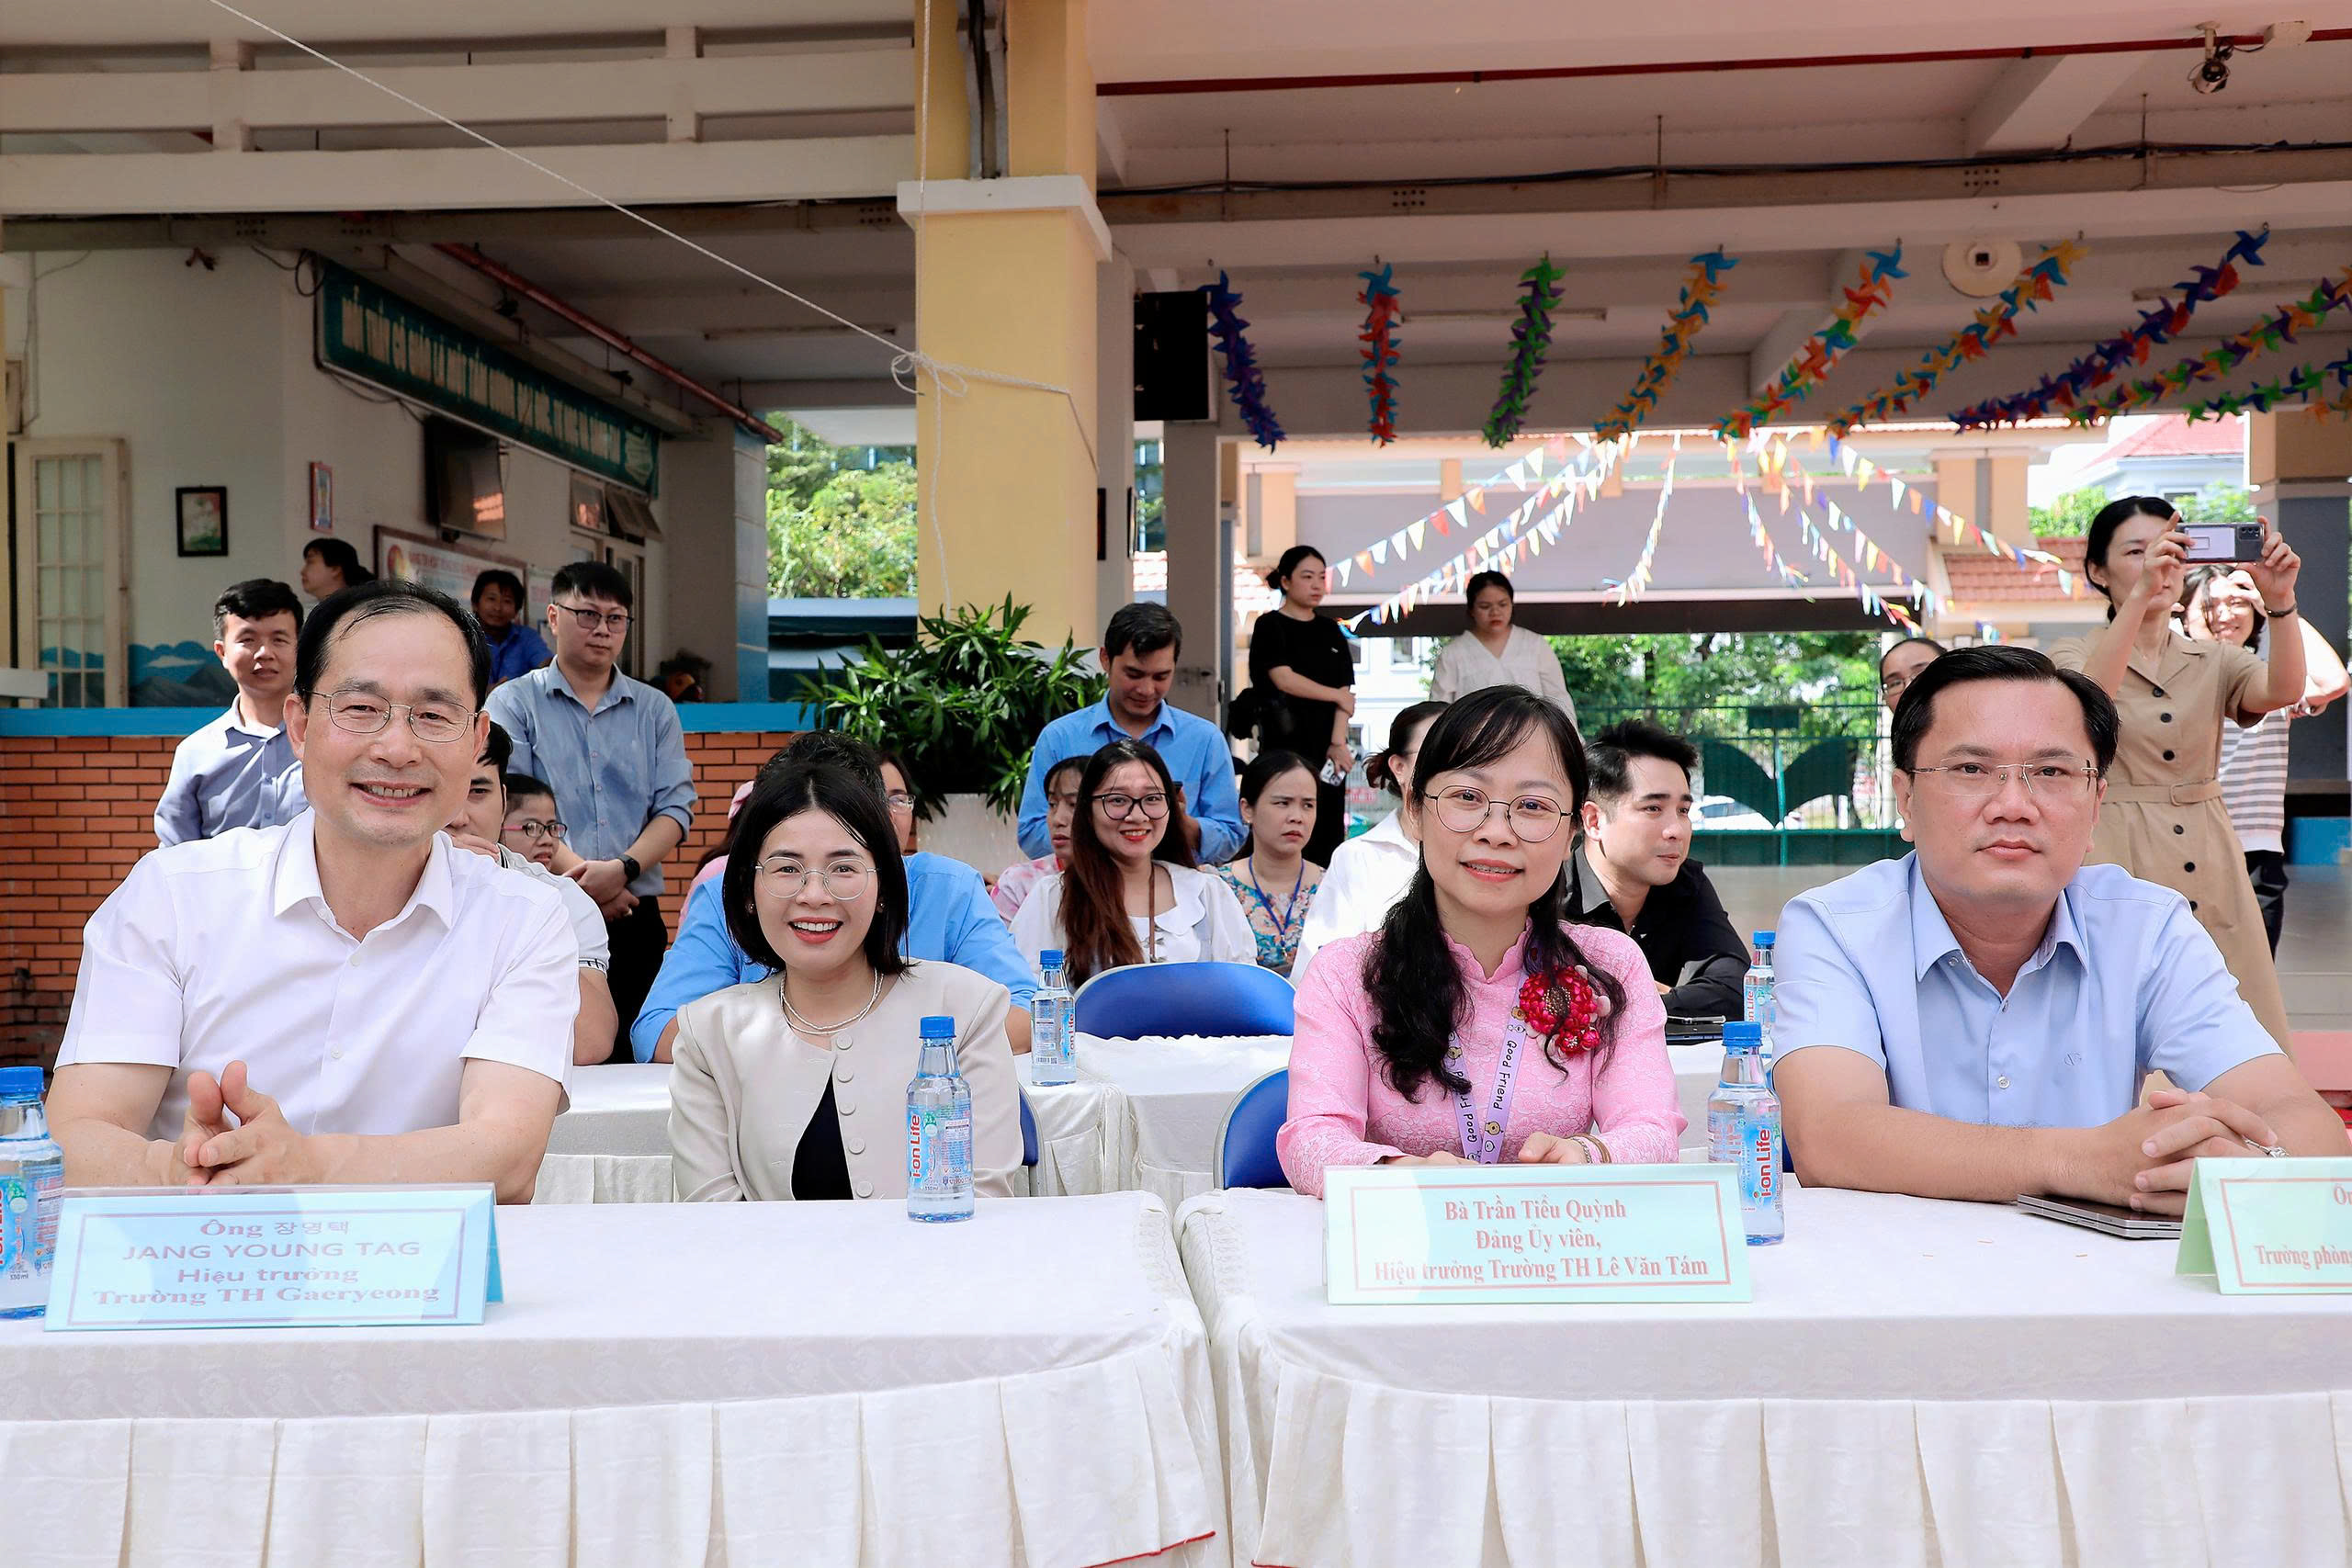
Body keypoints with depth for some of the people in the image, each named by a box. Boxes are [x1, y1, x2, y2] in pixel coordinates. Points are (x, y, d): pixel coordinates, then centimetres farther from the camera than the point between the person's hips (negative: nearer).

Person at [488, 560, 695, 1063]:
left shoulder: (655, 710, 14)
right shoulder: (513, 704, 6)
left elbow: (675, 806, 4)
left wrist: (623, 868, -14)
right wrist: (583, 880, -16)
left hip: (636, 916, 3)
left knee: (634, 1054, 0)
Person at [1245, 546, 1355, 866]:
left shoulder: (1330, 631, 15)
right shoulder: (1270, 627, 1)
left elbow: (1345, 689, 7)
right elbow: (1284, 679, -12)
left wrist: (1338, 742, -6)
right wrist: (1336, 695, -3)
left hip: (1326, 746, 5)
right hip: (1284, 744, -5)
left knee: (1328, 834, 3)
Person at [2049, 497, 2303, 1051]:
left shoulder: (2214, 662, 14)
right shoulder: (2075, 655, 4)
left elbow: (2283, 691, -7)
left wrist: (2279, 601, -24)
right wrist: (2141, 594, -31)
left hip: (2211, 865, 3)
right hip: (2117, 864, -3)